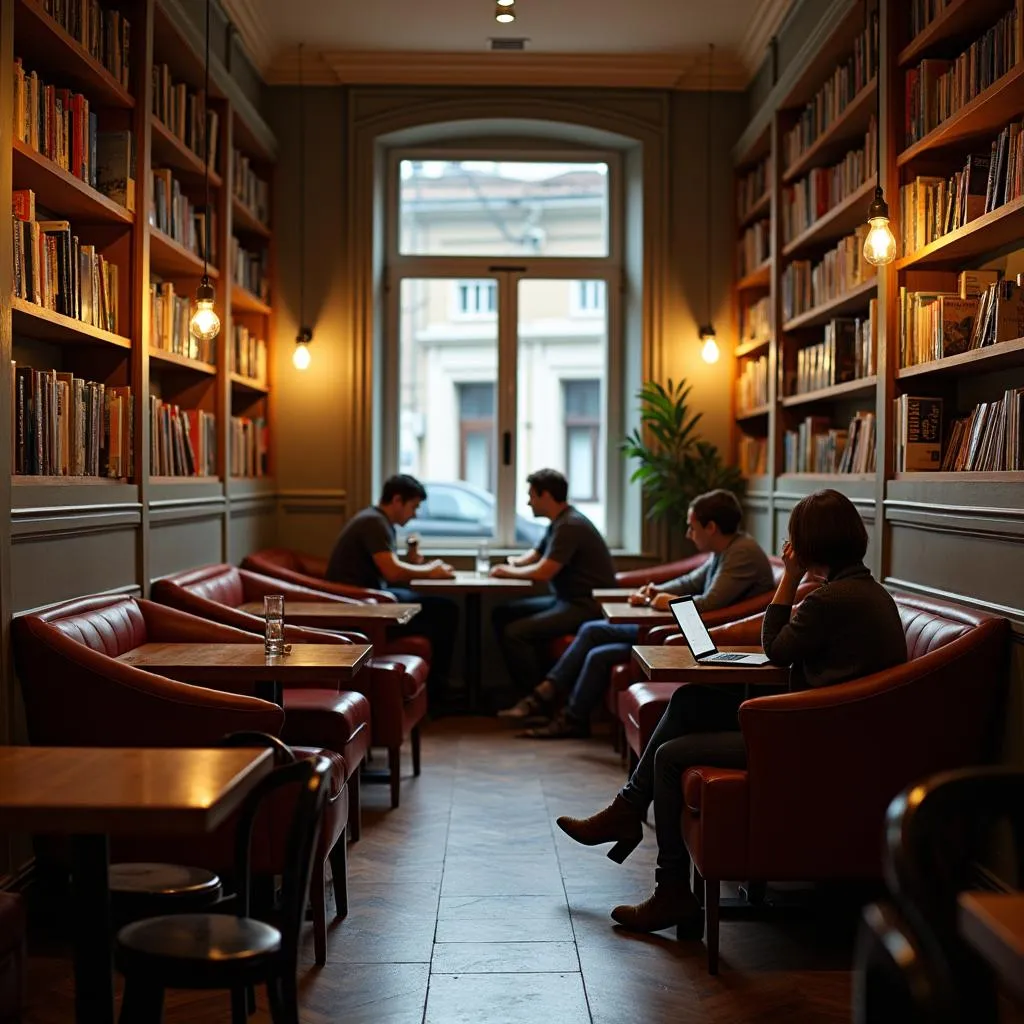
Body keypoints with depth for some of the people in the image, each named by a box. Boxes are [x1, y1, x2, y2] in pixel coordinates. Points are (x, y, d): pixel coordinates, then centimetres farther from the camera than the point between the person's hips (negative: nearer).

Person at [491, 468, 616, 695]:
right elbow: (535, 555, 25)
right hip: (567, 599, 11)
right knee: (503, 613, 10)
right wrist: (516, 562, 2)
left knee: (514, 633, -23)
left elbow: (543, 572, -25)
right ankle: (527, 683, 11)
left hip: (587, 606, -11)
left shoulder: (569, 526, -19)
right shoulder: (561, 521, 14)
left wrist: (509, 572, -8)